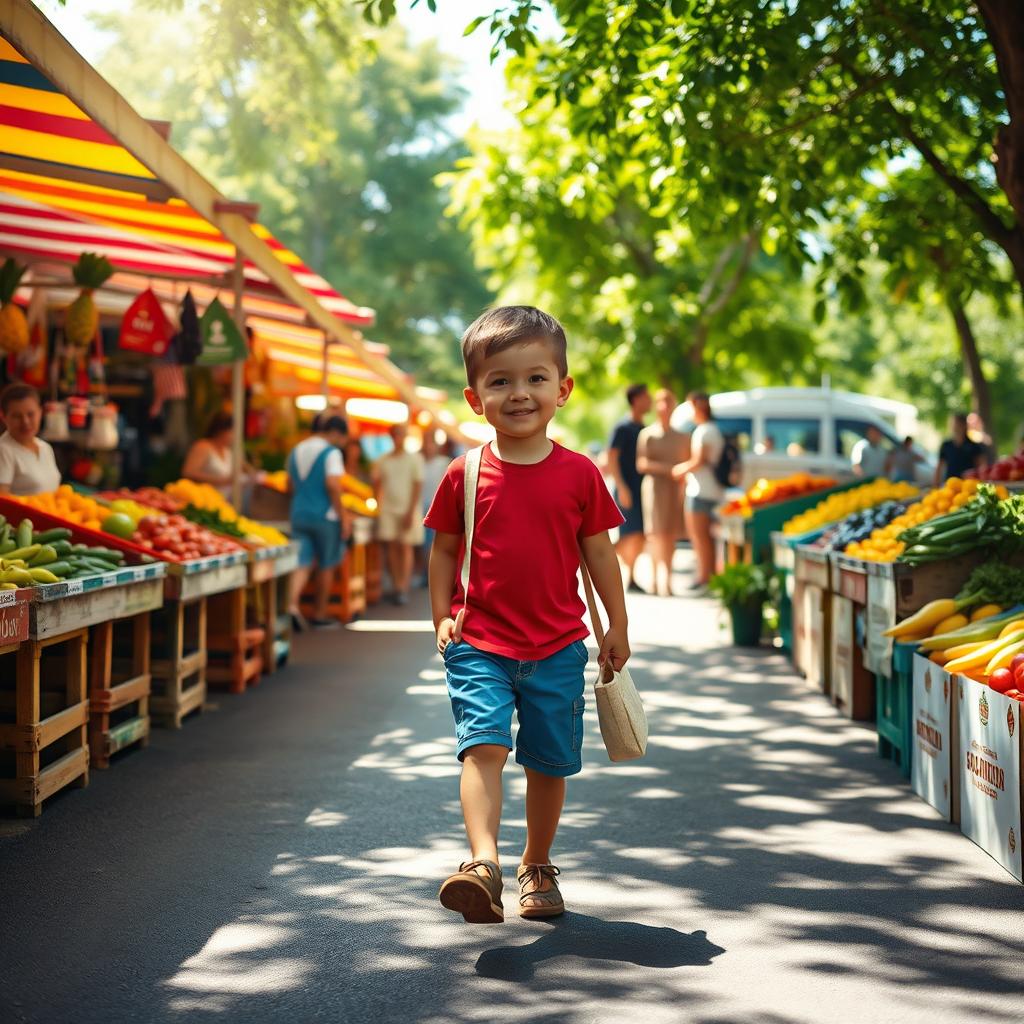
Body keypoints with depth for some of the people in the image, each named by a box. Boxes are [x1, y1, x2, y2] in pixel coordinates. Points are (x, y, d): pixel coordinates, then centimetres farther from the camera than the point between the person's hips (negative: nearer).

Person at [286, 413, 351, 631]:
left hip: (299, 514, 5)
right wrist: (343, 515, -14)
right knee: (325, 567, 9)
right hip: (324, 516, -5)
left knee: (303, 563, 2)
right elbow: (332, 484, -19)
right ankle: (320, 615, 17)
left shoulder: (296, 451, 12)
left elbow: (290, 485, 17)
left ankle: (293, 604, -21)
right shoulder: (331, 452, -10)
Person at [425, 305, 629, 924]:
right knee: (483, 744, -19)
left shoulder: (579, 474, -1)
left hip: (559, 647, 1)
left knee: (549, 762, 10)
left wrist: (618, 629, 9)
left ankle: (537, 868, 28)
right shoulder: (465, 476, -2)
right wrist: (443, 617, -1)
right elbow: (445, 550, 8)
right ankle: (484, 863, -29)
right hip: (479, 644, -1)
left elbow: (599, 552, 7)